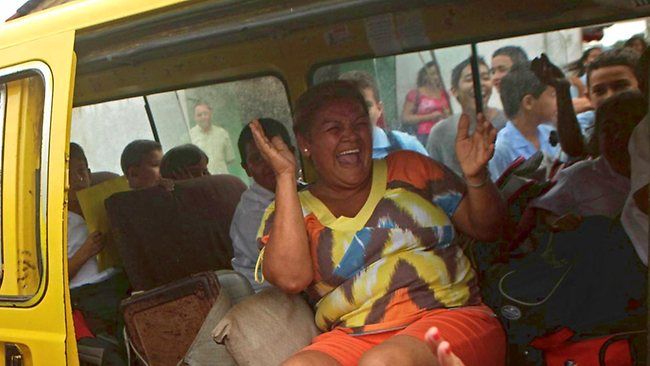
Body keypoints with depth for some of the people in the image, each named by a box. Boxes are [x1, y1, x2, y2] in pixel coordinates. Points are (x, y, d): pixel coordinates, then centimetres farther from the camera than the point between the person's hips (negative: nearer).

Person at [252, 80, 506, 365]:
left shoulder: (409, 168, 14)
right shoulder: (287, 212, 10)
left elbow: (487, 229, 16)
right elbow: (291, 278, -11)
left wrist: (475, 177, -6)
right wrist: (285, 176, -9)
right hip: (353, 338, 1)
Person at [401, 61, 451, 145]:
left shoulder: (443, 93, 15)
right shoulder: (415, 94, 1)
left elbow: (450, 115, 29)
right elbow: (405, 118, -6)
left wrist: (447, 115, 4)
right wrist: (430, 117, -9)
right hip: (424, 138, -4)